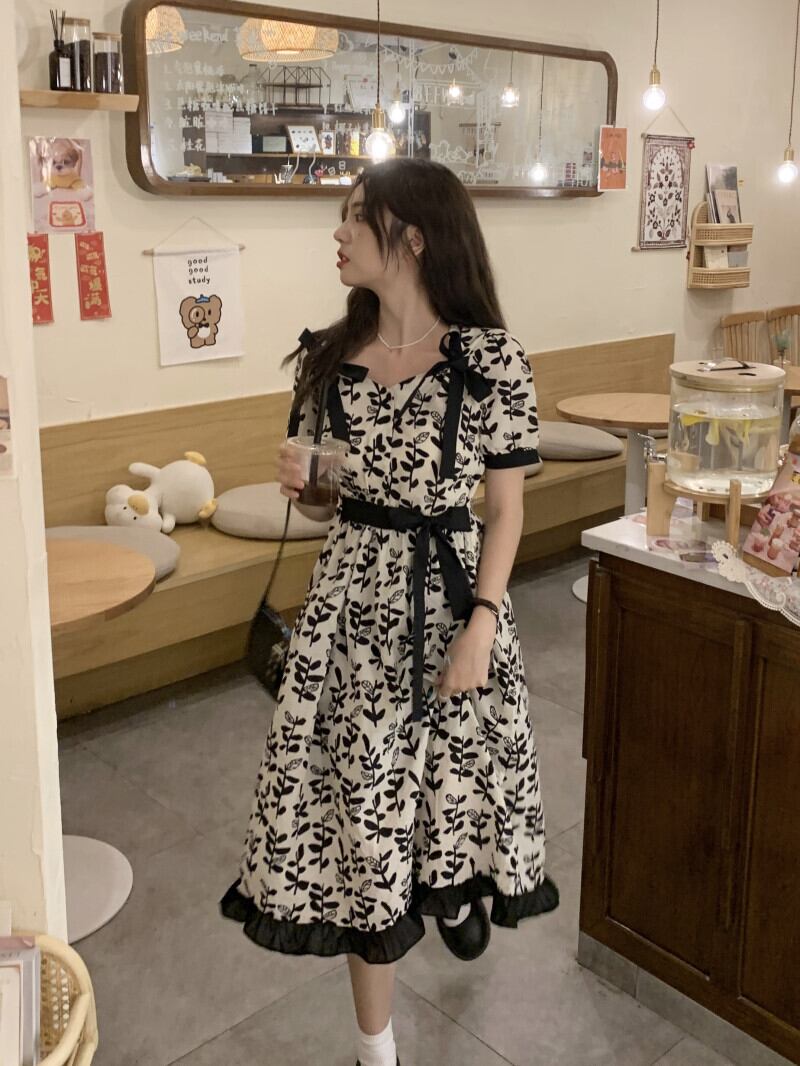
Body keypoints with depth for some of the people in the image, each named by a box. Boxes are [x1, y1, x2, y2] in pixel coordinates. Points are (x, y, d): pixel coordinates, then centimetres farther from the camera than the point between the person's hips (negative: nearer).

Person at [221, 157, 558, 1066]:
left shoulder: (489, 356, -10)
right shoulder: (329, 353, 2)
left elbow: (506, 507, -7)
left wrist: (481, 625, -14)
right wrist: (298, 481, -8)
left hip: (448, 590, -2)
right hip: (351, 590, 3)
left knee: (454, 762, 13)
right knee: (359, 787, 5)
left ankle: (457, 886, 54)